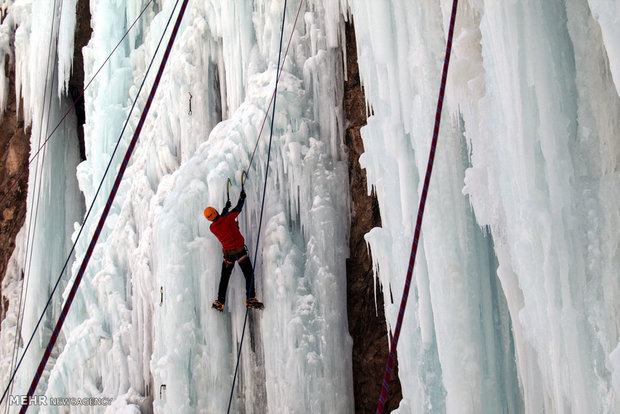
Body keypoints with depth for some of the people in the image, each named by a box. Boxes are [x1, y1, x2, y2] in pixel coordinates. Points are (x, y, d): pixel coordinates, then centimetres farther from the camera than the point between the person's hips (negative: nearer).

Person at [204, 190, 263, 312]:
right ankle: (250, 299, -11)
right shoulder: (229, 218, -12)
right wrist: (242, 197, 21)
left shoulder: (212, 228, -1)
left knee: (224, 278, 15)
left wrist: (225, 208, 32)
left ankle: (220, 303, 18)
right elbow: (238, 209, 4)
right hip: (240, 251, -3)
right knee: (249, 275, 1)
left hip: (228, 255, 3)